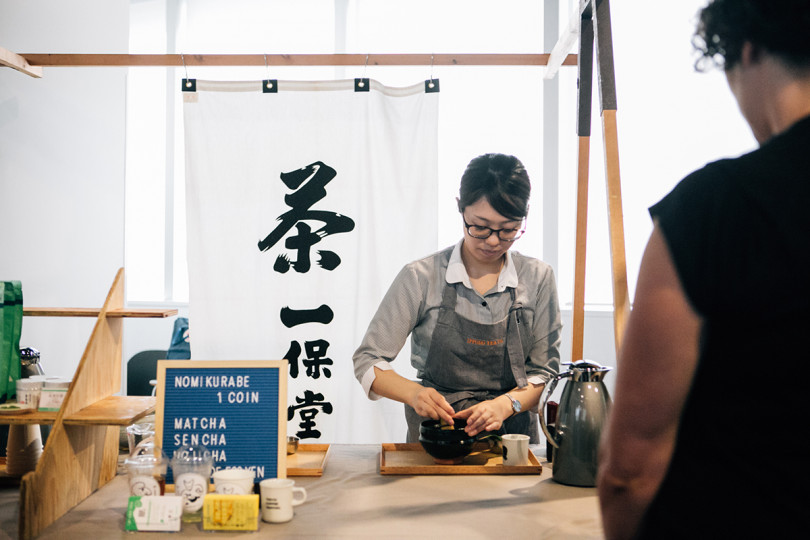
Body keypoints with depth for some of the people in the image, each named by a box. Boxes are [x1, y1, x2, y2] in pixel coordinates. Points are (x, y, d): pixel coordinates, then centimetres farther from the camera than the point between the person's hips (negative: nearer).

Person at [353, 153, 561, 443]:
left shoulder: (538, 278, 2)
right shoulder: (421, 277, -4)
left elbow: (544, 372, 5)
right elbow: (368, 362, -1)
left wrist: (505, 404, -15)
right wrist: (414, 392, -21)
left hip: (514, 433, 2)